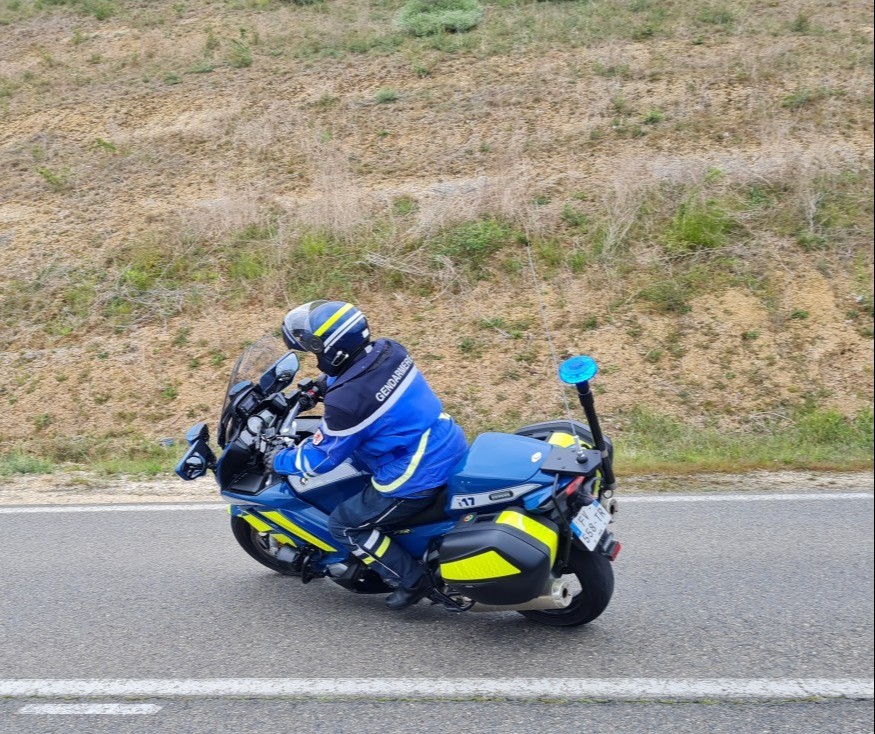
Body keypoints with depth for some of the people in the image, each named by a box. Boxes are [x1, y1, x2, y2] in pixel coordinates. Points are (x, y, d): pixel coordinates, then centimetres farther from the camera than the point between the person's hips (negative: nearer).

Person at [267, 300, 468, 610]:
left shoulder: (345, 400, -23)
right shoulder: (388, 350, -1)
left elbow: (320, 458, -8)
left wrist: (278, 461, 10)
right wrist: (319, 386, 35)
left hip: (418, 479, -9)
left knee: (343, 525, 7)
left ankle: (411, 580, 9)